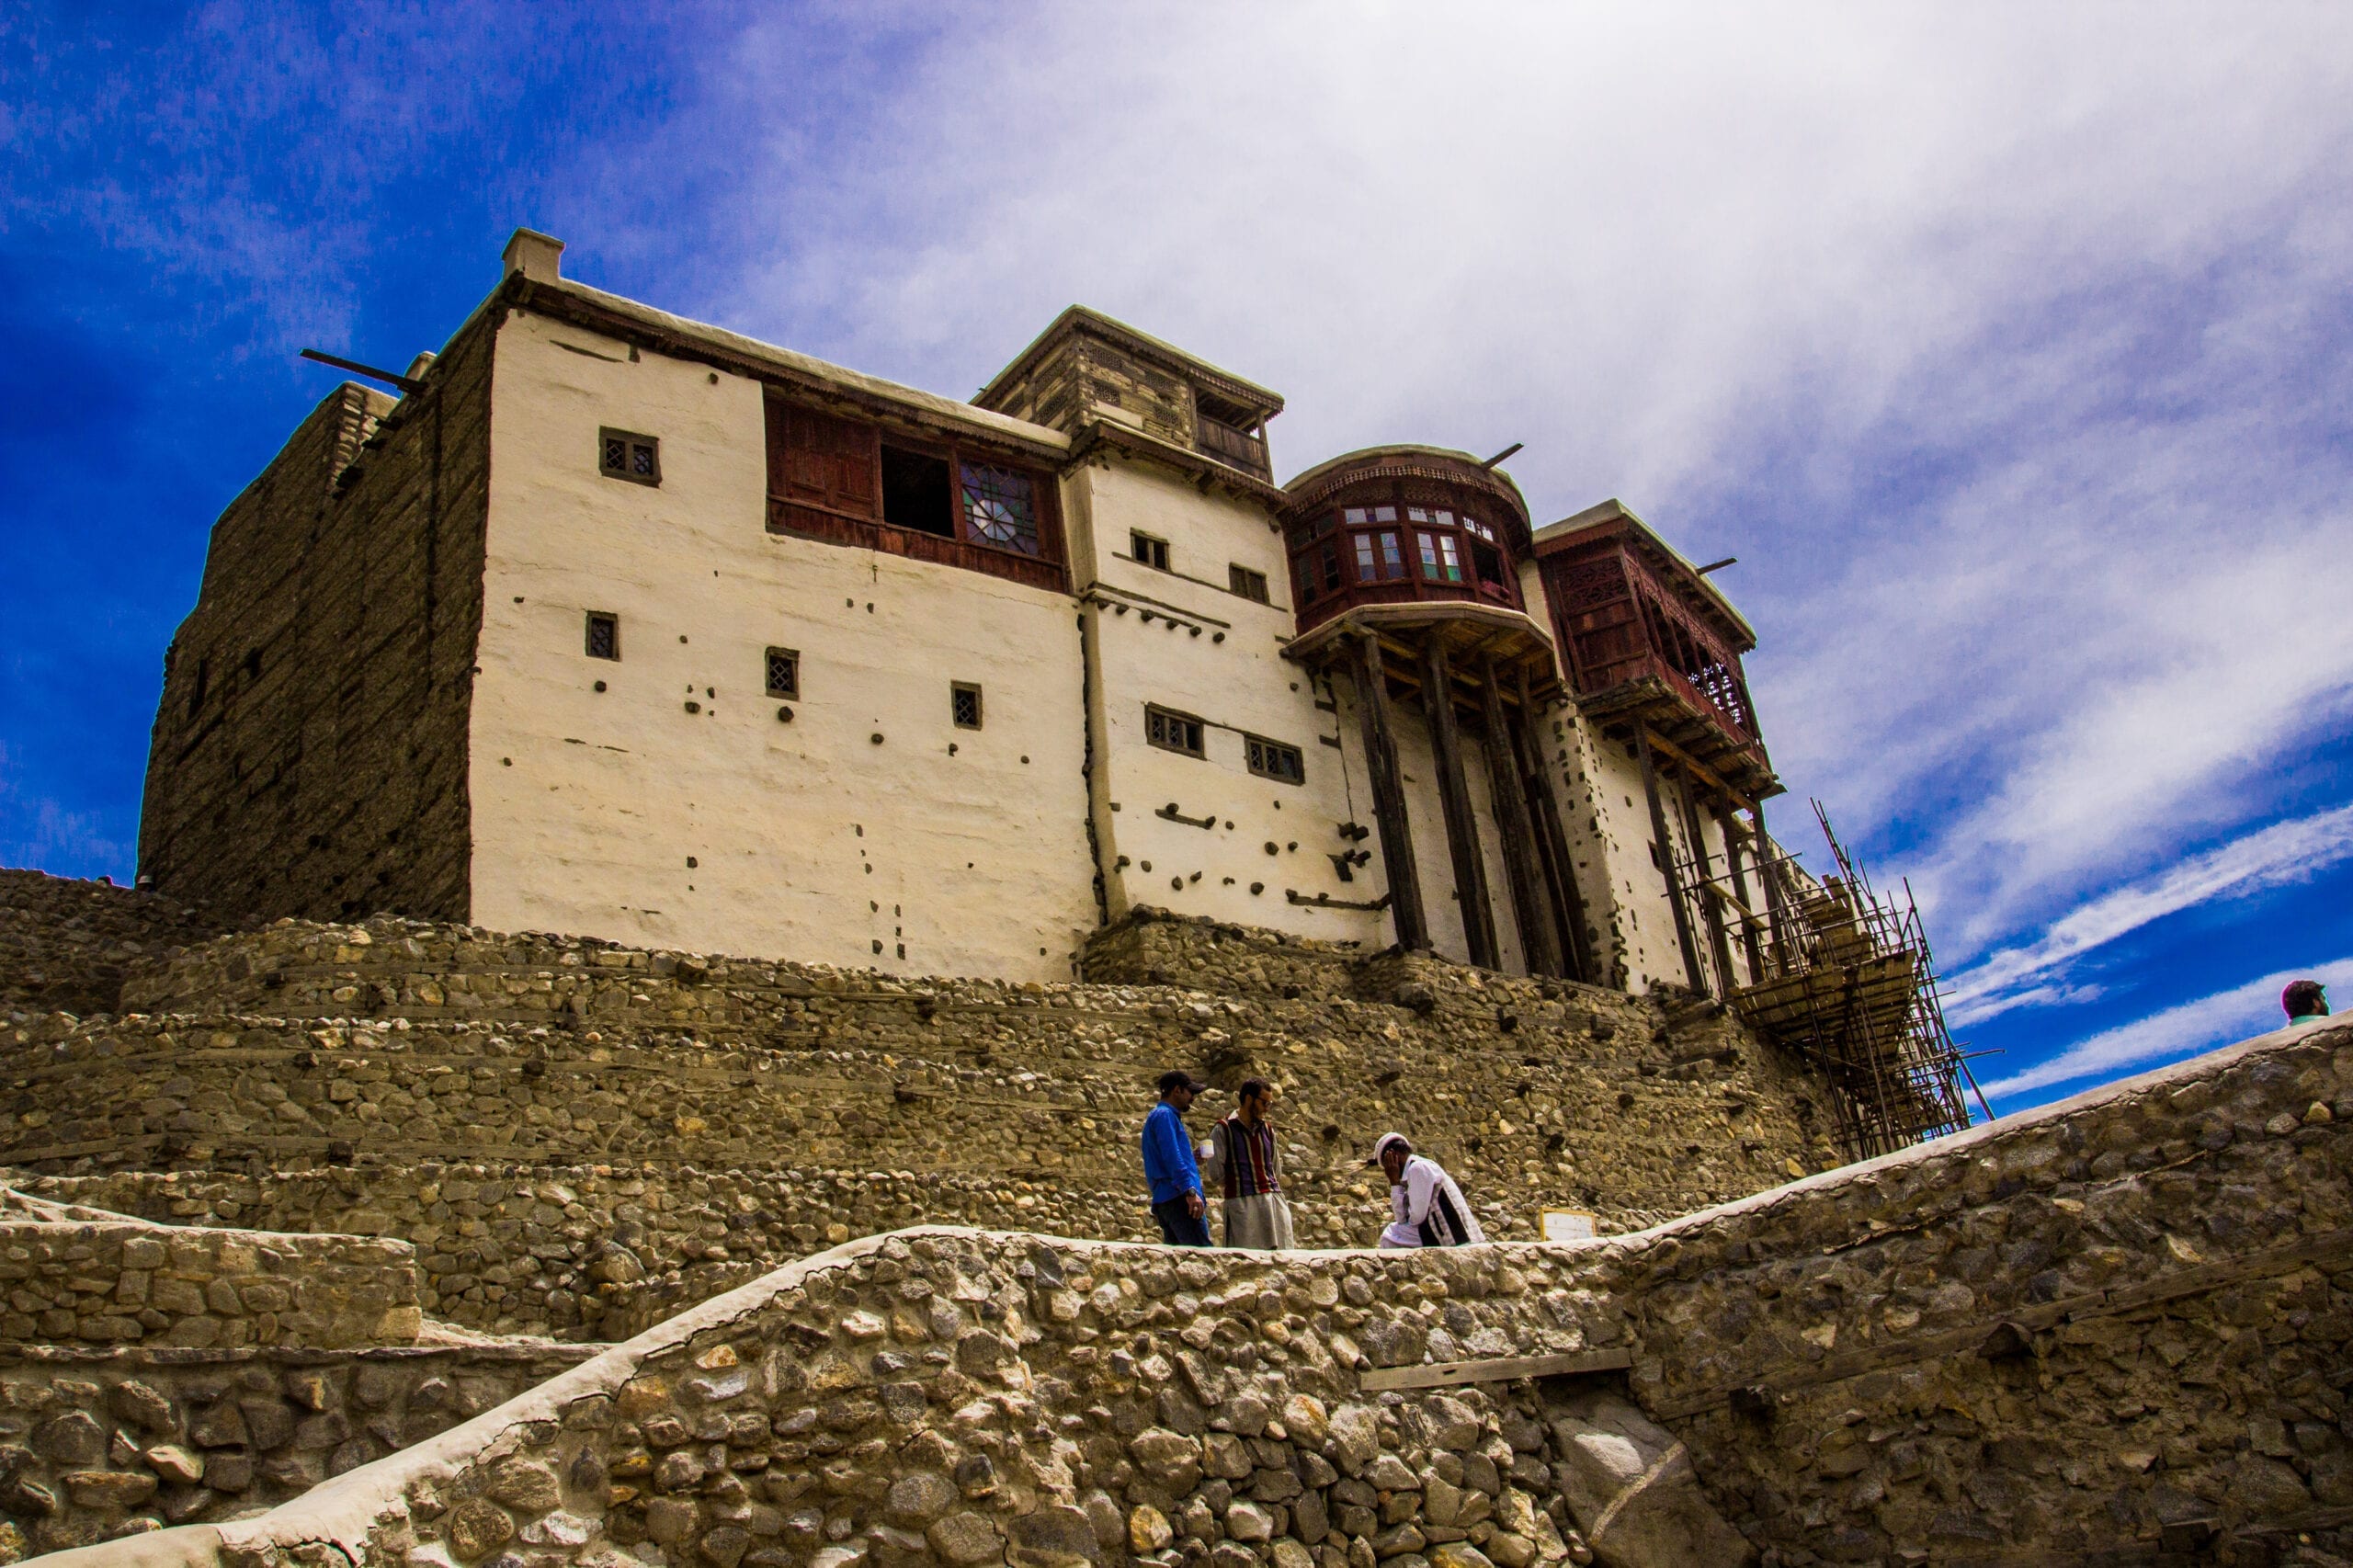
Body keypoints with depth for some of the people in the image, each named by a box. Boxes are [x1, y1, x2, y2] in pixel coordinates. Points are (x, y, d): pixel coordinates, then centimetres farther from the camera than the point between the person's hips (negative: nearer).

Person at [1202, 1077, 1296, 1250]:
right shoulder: (1223, 1130, 0)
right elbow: (1215, 1174, -4)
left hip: (1274, 1201, 5)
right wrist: (1236, 1186, 7)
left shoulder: (1268, 1129, 17)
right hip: (1241, 1203, -5)